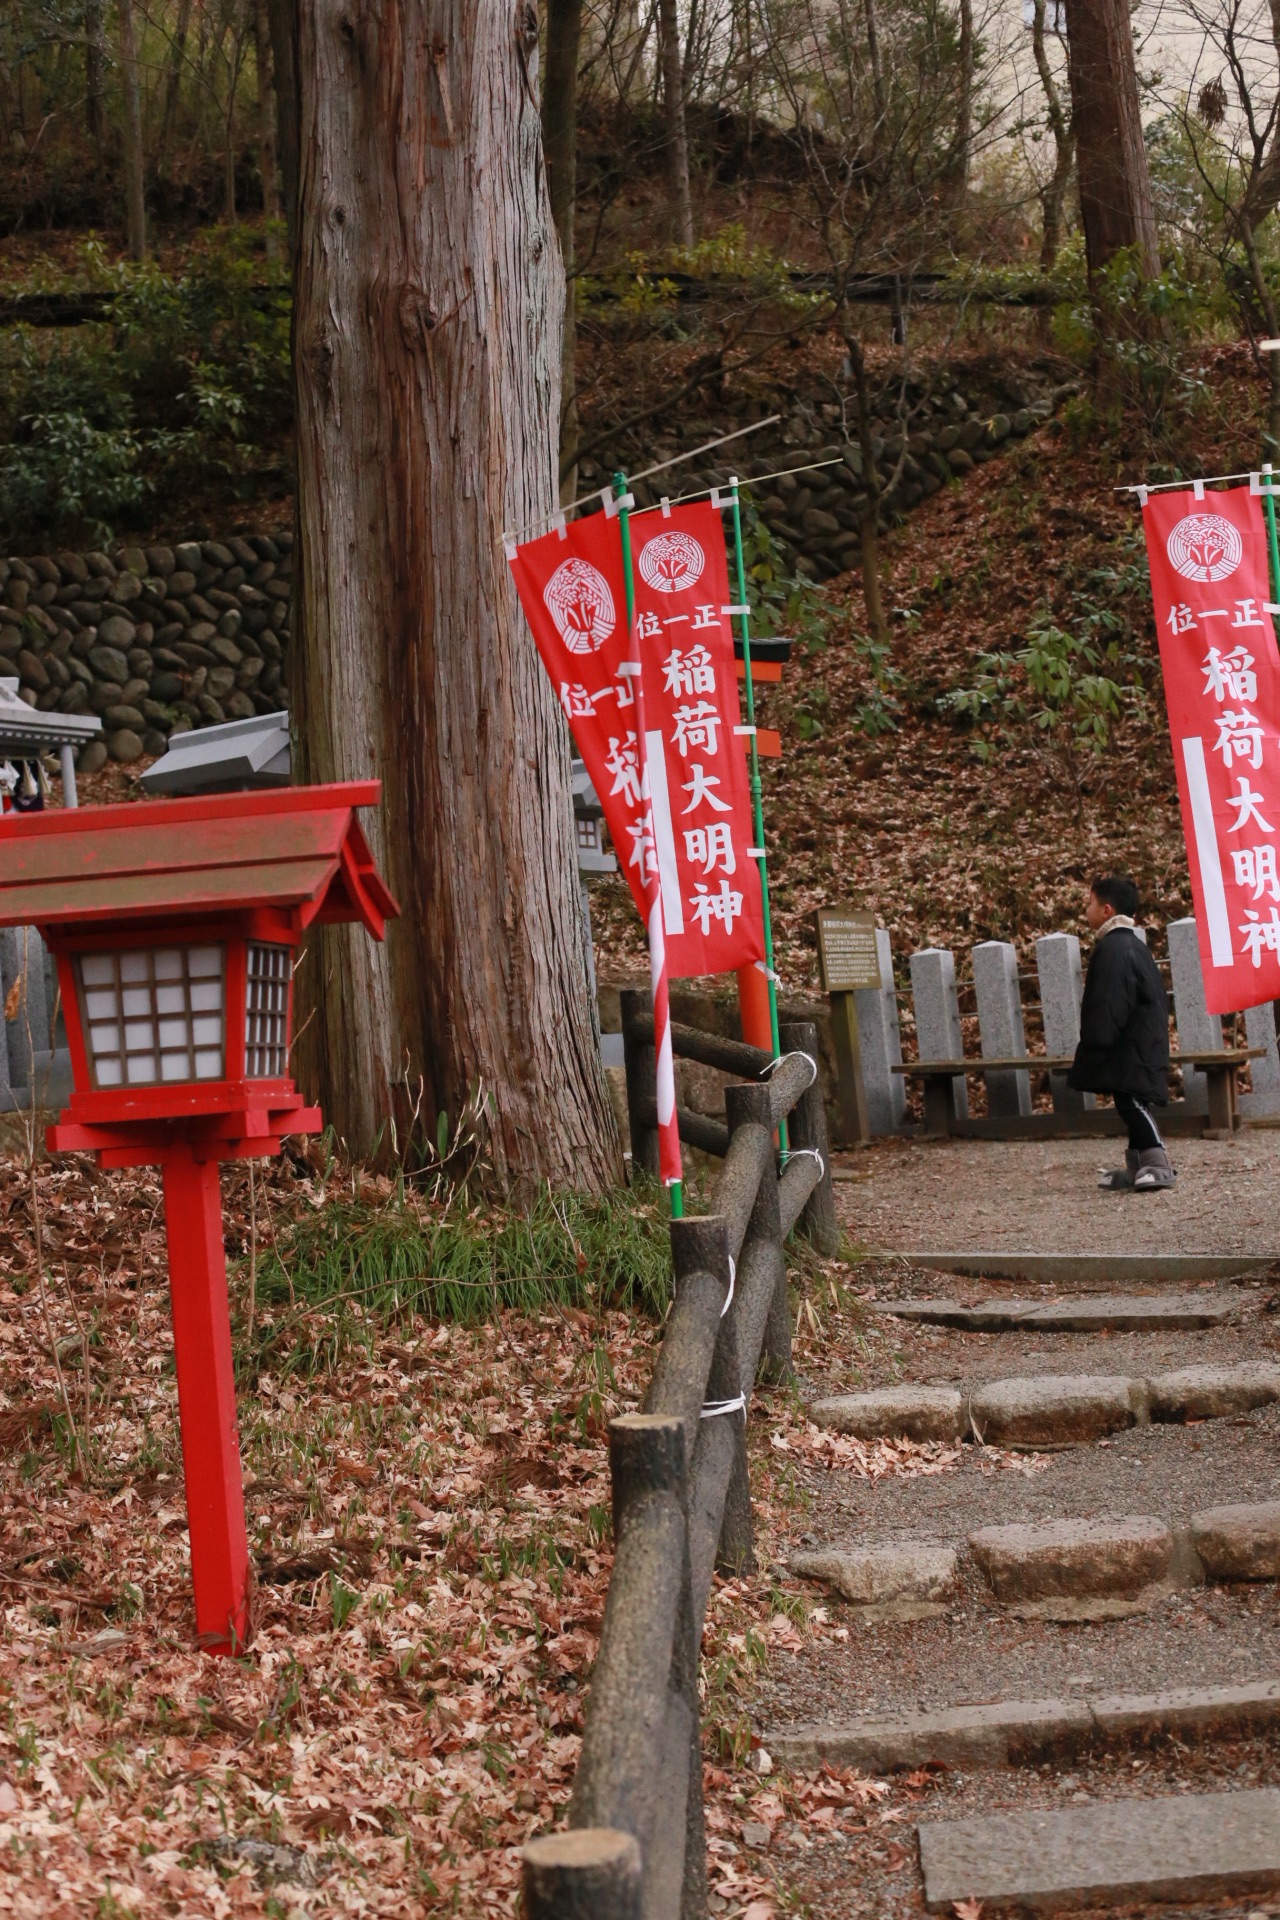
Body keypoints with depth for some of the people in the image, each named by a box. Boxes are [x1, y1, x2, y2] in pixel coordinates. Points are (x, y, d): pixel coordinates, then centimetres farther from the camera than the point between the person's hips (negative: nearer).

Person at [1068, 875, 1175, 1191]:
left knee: (1131, 1102, -11)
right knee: (1133, 1105, 14)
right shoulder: (1132, 943, 17)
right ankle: (1138, 1165, 18)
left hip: (1127, 1049, -11)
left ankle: (1158, 1163, -13)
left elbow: (1107, 1005, -21)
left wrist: (1096, 1044, -16)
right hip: (1140, 1043, 11)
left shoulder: (1111, 948, -16)